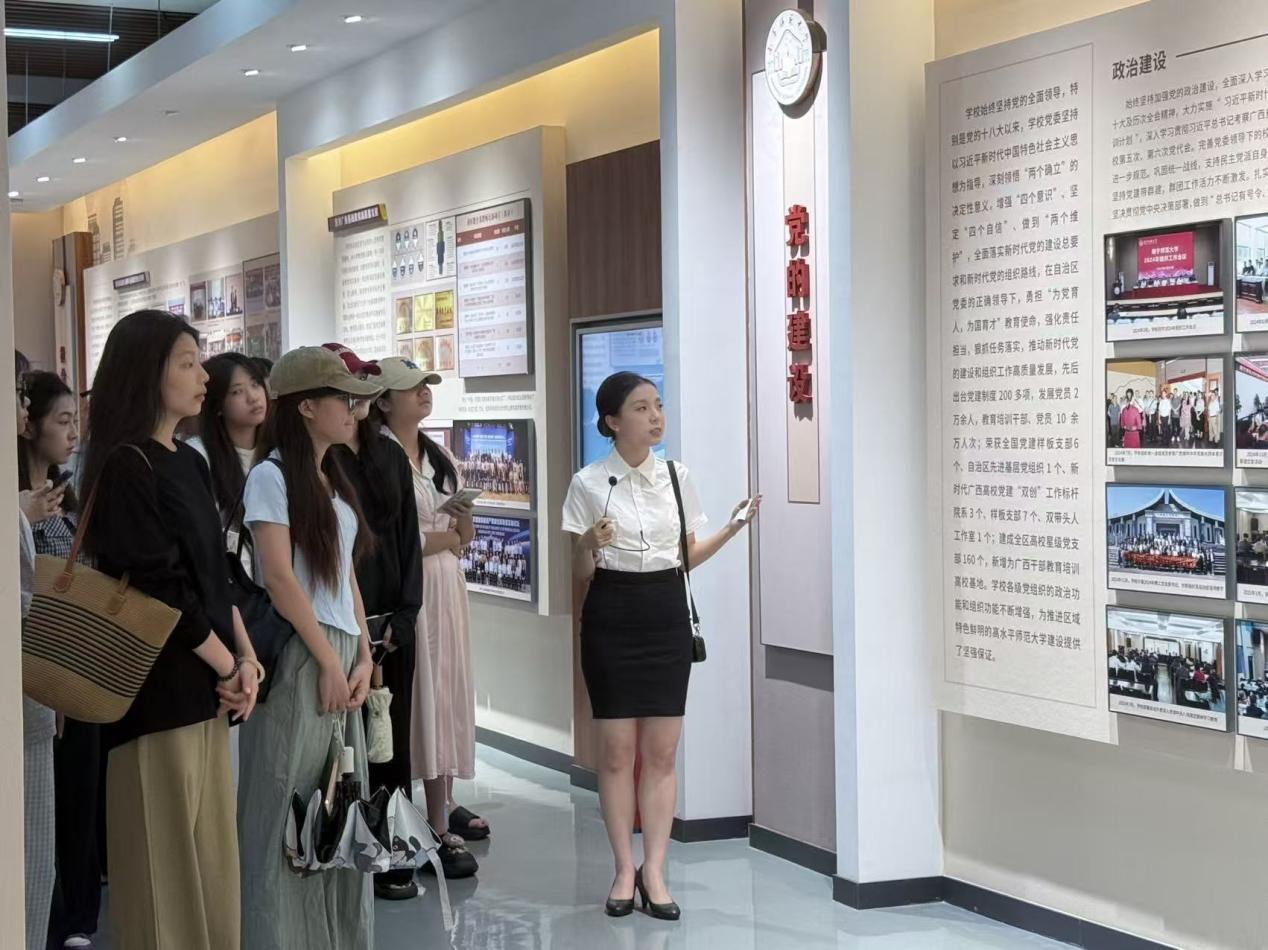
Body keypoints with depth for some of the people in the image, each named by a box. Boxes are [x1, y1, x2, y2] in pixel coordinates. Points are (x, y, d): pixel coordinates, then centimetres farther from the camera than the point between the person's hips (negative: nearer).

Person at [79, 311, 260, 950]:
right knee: (165, 855, -1)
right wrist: (231, 667, -9)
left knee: (210, 847, 13)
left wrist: (245, 658, 2)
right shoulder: (124, 467, -13)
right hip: (160, 689, -8)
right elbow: (158, 588, -17)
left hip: (206, 688, 8)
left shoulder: (190, 463, 13)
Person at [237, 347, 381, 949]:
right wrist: (329, 660, -13)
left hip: (340, 656, 8)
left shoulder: (334, 480, 15)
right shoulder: (272, 477, -8)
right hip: (295, 656, -8)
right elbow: (278, 577, -14)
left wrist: (363, 657, 4)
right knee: (288, 811, -2)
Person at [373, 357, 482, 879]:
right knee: (423, 697, -7)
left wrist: (463, 517, -4)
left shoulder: (440, 457, 14)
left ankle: (446, 805, 23)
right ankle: (438, 830, -3)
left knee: (450, 692, 11)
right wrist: (438, 539, -9)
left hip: (447, 583, 8)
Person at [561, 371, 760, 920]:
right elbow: (581, 573, -1)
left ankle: (654, 871, 7)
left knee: (662, 751, 2)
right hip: (612, 617, -3)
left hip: (667, 614, 3)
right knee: (617, 750, 0)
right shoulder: (590, 484, -4)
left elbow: (686, 557, 13)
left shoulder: (676, 477, 6)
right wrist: (591, 547, -22)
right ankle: (624, 870, 10)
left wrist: (732, 529, 0)